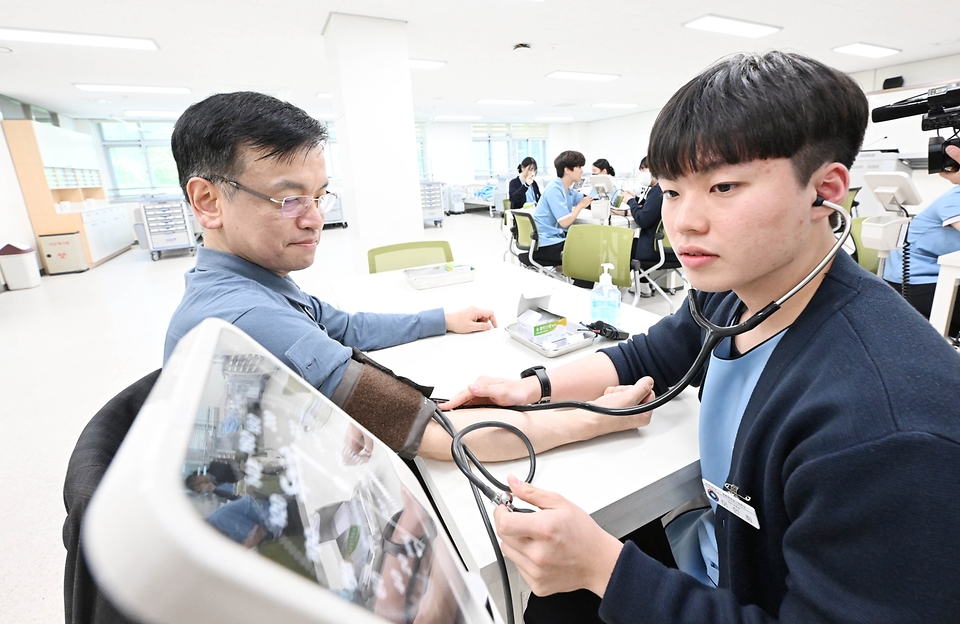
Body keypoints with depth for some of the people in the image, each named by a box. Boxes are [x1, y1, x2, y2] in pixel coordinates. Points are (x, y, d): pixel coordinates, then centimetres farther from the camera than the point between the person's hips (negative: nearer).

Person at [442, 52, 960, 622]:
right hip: (710, 560, 5)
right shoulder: (733, 293, -11)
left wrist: (600, 565, -31)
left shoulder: (891, 433, -35)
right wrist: (534, 388, -7)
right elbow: (649, 357, 4)